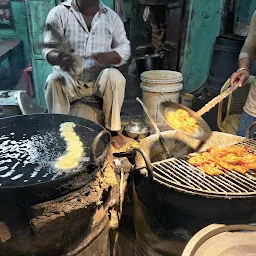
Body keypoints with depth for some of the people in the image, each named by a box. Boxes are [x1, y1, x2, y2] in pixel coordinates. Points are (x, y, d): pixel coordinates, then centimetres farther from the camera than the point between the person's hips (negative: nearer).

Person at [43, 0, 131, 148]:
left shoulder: (111, 16, 2)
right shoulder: (59, 13, -5)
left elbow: (124, 48, 0)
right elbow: (49, 49, -12)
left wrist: (109, 57, -25)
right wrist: (60, 58, -38)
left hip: (99, 79, 1)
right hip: (69, 78, -1)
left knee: (115, 76, -30)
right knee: (54, 81, -31)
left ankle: (113, 129, -16)